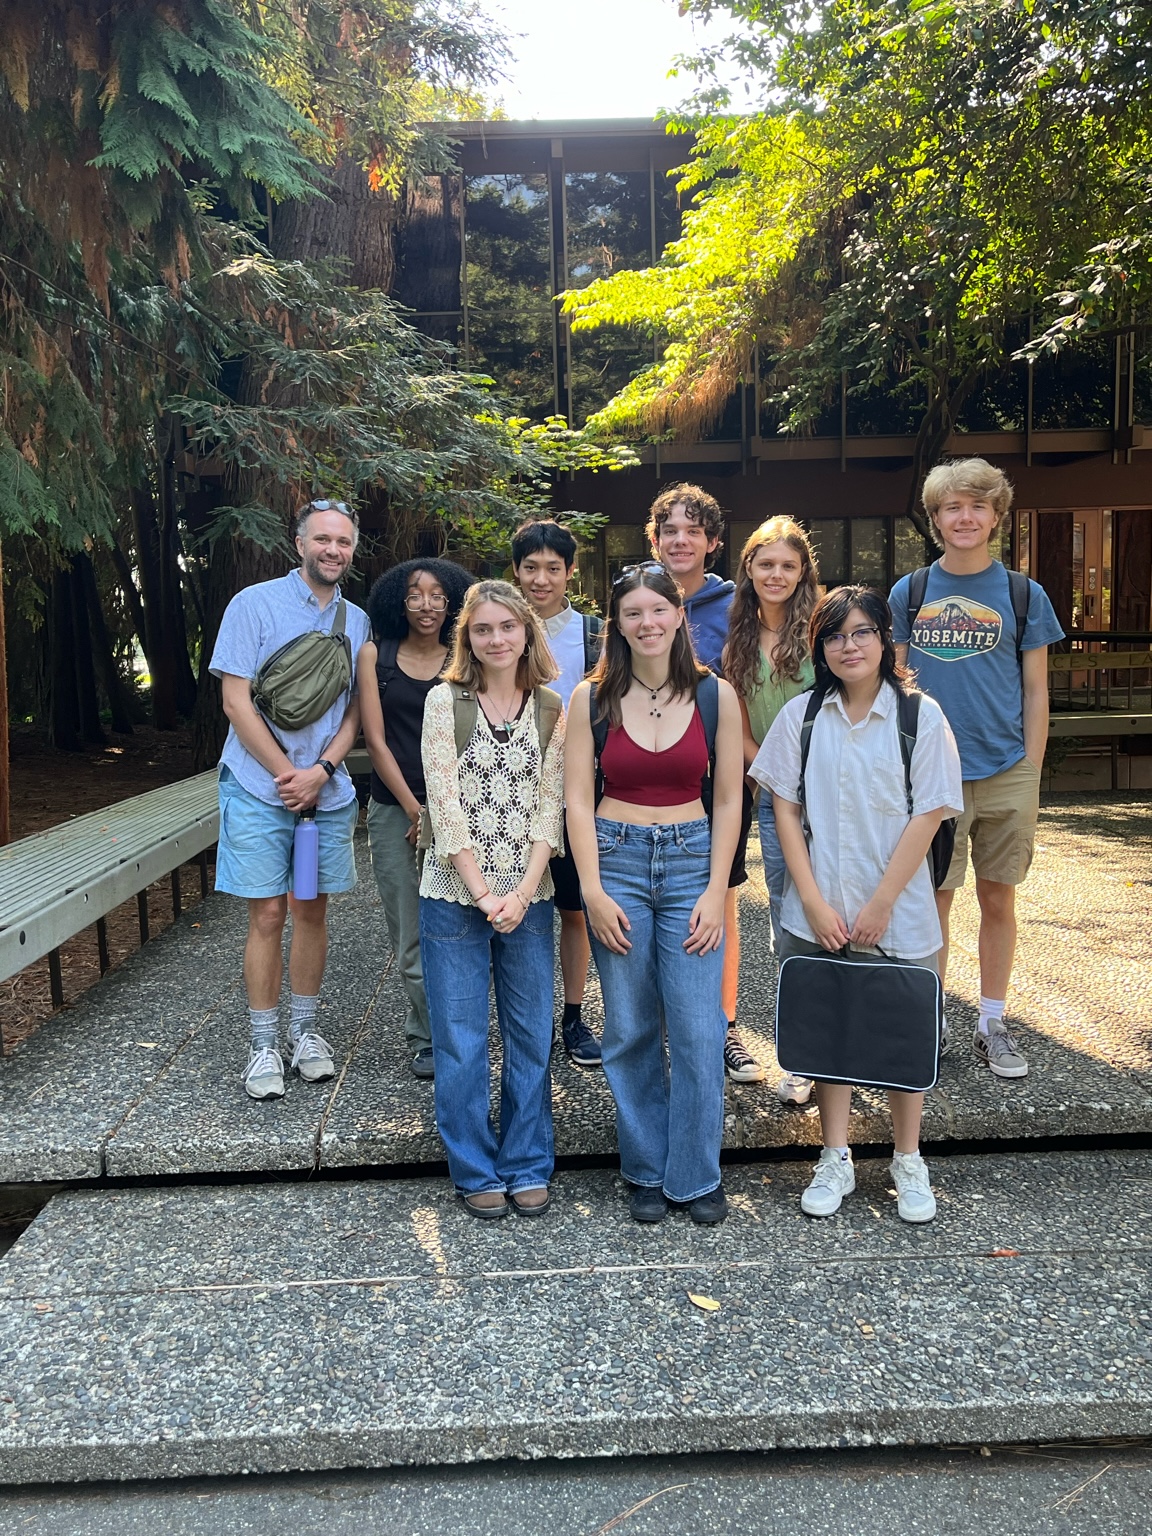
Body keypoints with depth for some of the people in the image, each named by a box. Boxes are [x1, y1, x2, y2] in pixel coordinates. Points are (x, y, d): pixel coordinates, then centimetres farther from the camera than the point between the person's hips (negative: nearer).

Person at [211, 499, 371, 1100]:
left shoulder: (358, 621, 9)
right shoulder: (255, 604, -3)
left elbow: (354, 711, 7)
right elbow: (236, 700, -8)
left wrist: (320, 772, -9)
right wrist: (287, 774, -11)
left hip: (328, 792, 3)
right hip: (260, 788, -3)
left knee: (311, 912, 10)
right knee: (267, 917, 0)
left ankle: (304, 1030, 24)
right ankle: (263, 1045, 11)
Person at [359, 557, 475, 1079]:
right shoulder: (375, 654, 4)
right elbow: (375, 739, 0)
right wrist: (415, 810, -6)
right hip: (395, 810, 0)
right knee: (411, 934, 2)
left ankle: (425, 1035, 17)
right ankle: (430, 1036, 18)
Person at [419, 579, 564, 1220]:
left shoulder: (552, 709, 4)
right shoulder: (445, 701, -3)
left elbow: (549, 806, 0)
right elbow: (446, 806, -8)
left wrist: (522, 892, -11)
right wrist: (485, 893, -14)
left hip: (528, 896, 2)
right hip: (456, 895, -2)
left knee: (531, 1035, 10)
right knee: (461, 1041, 6)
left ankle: (528, 1167, 26)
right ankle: (477, 1172, 23)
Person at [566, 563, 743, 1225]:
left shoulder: (716, 696, 1)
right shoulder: (592, 699, 0)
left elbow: (728, 800, 2)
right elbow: (578, 800, 0)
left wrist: (715, 891, -4)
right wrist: (593, 891, -7)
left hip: (692, 860, 0)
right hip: (616, 860, 0)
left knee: (698, 1029, -2)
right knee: (631, 1029, 7)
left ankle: (696, 1175, 17)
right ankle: (647, 1170, 25)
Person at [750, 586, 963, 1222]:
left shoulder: (921, 715, -4)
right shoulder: (801, 714, 2)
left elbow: (927, 816, -7)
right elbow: (785, 809, 0)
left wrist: (880, 905, -10)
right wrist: (815, 903, -7)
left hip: (897, 913, -1)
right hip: (817, 913, 2)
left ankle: (908, 1162, 28)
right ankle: (835, 1160, 27)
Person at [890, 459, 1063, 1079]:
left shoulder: (1023, 595, 3)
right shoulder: (908, 593, 4)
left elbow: (1035, 692, 5)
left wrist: (1030, 777, 0)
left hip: (1006, 773, 1)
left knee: (997, 899, 9)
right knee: (933, 901, 4)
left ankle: (991, 1025, 24)